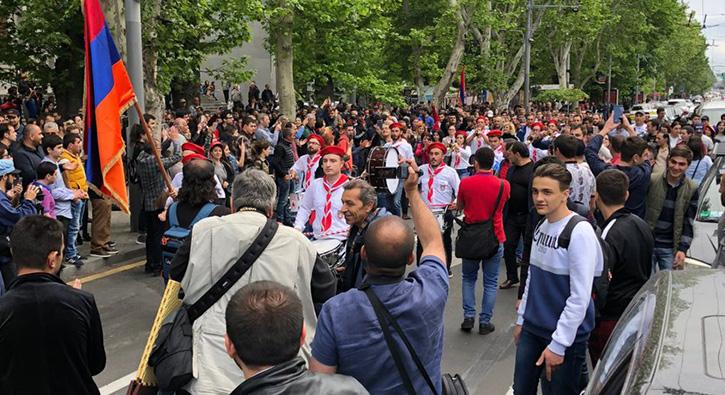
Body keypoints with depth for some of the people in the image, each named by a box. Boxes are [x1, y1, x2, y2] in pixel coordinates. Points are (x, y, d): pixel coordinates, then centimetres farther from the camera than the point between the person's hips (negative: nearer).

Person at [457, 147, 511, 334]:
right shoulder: (503, 184, -8)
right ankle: (485, 322, 11)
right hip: (495, 238, 0)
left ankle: (468, 317, 11)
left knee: (468, 278, 18)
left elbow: (460, 206, 6)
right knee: (490, 282, 9)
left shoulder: (465, 183, -10)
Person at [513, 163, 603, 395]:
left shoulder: (580, 232, -19)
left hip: (564, 335, -7)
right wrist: (522, 319, 14)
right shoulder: (541, 226, 4)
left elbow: (580, 297, -21)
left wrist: (558, 344, -19)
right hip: (532, 329, 7)